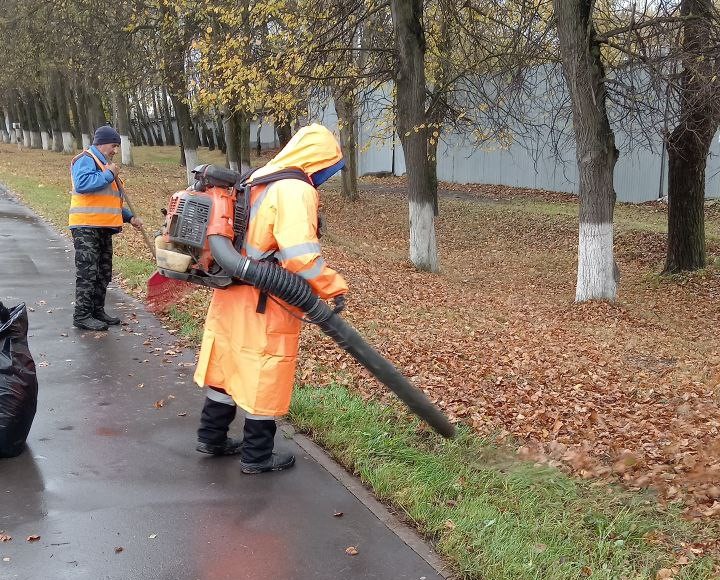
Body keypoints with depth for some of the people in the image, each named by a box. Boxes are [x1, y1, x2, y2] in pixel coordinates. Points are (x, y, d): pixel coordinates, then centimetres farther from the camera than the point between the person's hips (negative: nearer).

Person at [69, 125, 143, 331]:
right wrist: (109, 175, -18)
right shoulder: (85, 160, -7)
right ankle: (82, 315, -4)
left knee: (104, 272, 12)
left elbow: (112, 201, 27)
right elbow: (82, 184, -27)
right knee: (87, 272, -8)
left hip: (104, 228, 9)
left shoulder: (105, 165, 23)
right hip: (86, 227, -9)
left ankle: (97, 311, 21)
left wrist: (129, 217, 16)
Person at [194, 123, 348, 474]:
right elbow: (299, 254, -28)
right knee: (266, 378, 5)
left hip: (232, 296, 9)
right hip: (264, 308, -9)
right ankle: (257, 456, 18)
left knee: (230, 366, 21)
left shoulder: (259, 180, 11)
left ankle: (211, 437, 35)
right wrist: (333, 286, -20)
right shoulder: (296, 191, -18)